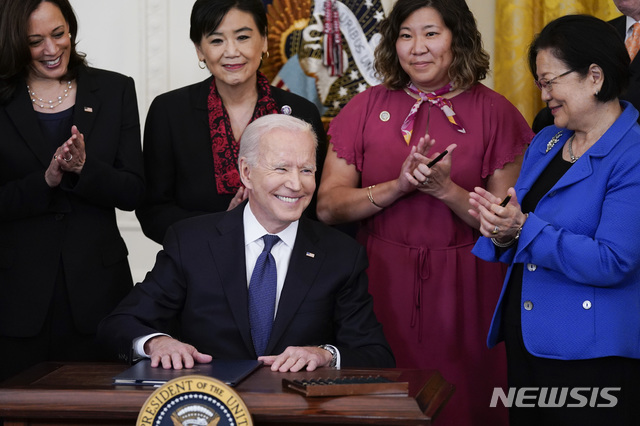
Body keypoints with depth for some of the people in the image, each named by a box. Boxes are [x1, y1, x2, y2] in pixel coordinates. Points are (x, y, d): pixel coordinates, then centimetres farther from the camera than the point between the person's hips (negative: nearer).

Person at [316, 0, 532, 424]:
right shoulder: (367, 107, 4)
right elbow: (328, 206, -2)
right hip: (382, 286, 1)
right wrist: (399, 186, -15)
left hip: (462, 292, -1)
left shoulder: (494, 112, 0)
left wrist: (445, 189, -17)